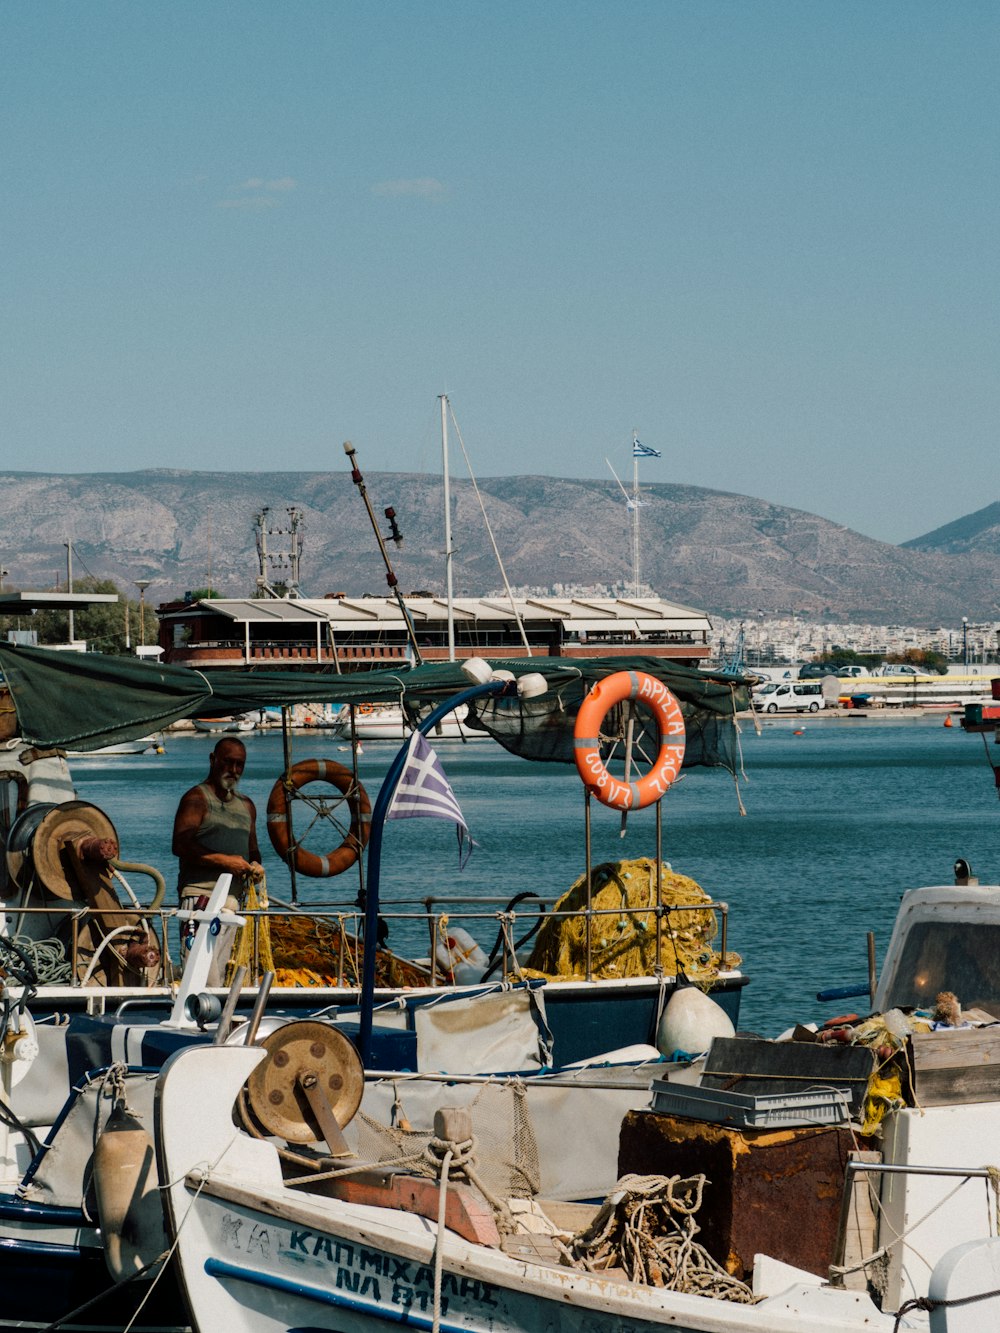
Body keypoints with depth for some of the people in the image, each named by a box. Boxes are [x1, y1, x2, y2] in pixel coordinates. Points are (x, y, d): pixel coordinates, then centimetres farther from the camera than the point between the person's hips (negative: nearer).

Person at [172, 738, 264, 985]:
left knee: (220, 973, 5)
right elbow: (181, 846, -13)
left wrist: (255, 865, 6)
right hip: (201, 894, -7)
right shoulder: (196, 798, -2)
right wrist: (224, 861, -16)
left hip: (233, 898, 7)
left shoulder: (246, 805, 21)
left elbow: (252, 849, 29)